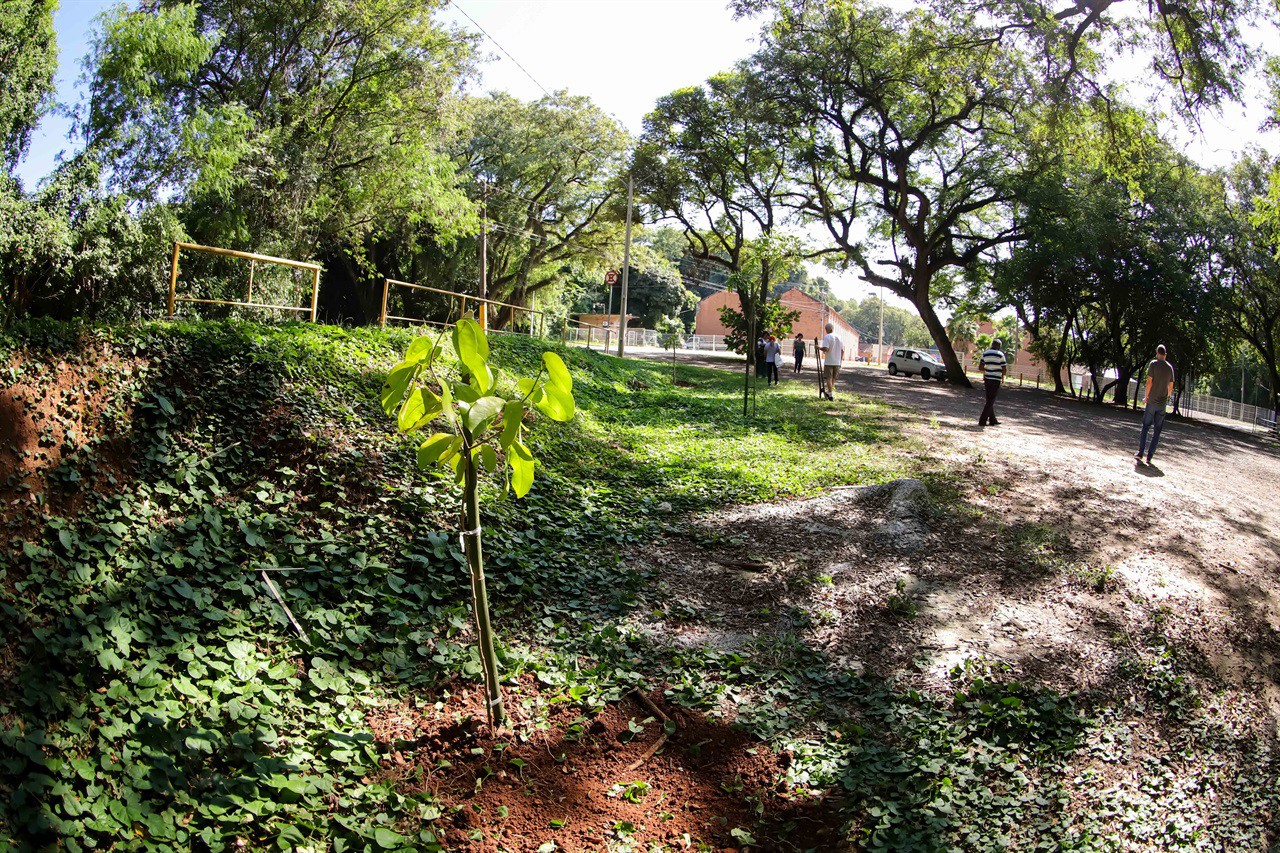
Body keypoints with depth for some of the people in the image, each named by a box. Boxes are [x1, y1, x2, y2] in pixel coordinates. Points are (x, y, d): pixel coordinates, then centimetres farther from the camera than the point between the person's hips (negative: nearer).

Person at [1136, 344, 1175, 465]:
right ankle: (1149, 456, 3)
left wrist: (1146, 397, 0)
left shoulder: (1154, 364, -6)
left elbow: (1149, 382, -11)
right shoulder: (1170, 367, 6)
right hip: (1163, 403, 3)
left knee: (1145, 427, 5)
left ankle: (1140, 452, -4)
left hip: (1152, 401, -3)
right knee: (1157, 430, 5)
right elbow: (1171, 387, 10)